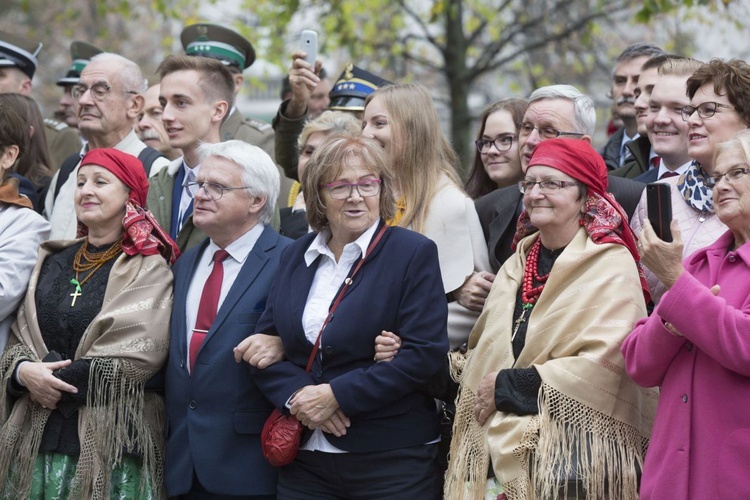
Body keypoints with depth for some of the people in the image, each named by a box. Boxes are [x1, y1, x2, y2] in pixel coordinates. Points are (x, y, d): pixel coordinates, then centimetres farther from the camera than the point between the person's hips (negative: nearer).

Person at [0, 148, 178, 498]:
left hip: (111, 440, -5)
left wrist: (60, 384, -10)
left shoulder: (149, 270, -2)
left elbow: (138, 356, -13)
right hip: (37, 436, 5)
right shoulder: (52, 262, 15)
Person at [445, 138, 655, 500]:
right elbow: (487, 351, 20)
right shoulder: (518, 266, 15)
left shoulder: (612, 266, -6)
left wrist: (507, 386, -12)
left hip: (577, 454, -6)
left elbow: (603, 364, -17)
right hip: (502, 445, 6)